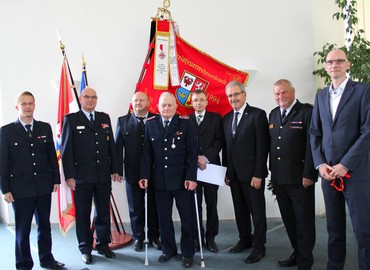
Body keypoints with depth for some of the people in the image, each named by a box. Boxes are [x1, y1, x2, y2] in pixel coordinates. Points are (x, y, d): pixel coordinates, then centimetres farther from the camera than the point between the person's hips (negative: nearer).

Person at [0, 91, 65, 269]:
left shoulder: (45, 128, 6)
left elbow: (52, 155, 9)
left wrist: (56, 179, 6)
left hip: (44, 187, 3)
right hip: (20, 189, -3)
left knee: (44, 226, 15)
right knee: (22, 230, 7)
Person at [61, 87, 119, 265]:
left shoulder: (104, 118, 10)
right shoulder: (71, 120, -1)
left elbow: (111, 145, 10)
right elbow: (66, 149, -5)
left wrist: (115, 169, 7)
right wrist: (69, 175, -11)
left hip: (103, 175, 4)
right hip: (82, 176, -3)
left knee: (103, 212, 12)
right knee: (83, 214, 8)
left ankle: (103, 245, 28)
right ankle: (85, 249, 23)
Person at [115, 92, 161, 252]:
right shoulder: (123, 121, 4)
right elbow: (118, 147, 0)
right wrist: (118, 170, -7)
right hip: (132, 172, 1)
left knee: (153, 206, 10)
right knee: (135, 208, 11)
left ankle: (154, 236, 27)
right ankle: (138, 237, 27)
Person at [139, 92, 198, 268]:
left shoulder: (185, 124, -3)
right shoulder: (150, 124, 5)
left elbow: (192, 152, -6)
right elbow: (147, 153, 5)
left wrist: (191, 177, -13)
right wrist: (145, 175, -2)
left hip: (182, 180, -2)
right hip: (160, 180, 2)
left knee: (187, 218, 6)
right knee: (163, 217, 10)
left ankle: (187, 253, 21)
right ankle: (168, 249, 27)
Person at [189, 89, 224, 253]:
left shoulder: (216, 118, 6)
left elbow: (219, 141, -2)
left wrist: (206, 157, -13)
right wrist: (195, 159, -11)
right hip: (192, 167, 0)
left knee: (212, 205, 5)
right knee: (195, 205, 4)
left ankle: (211, 238, 16)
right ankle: (197, 238, 15)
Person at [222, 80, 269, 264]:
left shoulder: (258, 114, -8)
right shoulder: (226, 118, 11)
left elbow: (262, 146, -12)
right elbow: (226, 147, 12)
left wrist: (258, 174, -15)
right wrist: (226, 171, 7)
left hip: (252, 174, -6)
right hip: (234, 174, 6)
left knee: (257, 211, 4)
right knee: (240, 210, 15)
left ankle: (259, 247, 16)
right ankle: (245, 239, 30)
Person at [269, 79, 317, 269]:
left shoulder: (307, 112, -8)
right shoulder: (273, 114, 12)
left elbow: (312, 145, -12)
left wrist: (309, 174, -15)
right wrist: (272, 172, 11)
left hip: (300, 179, -6)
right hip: (279, 179, 6)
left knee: (304, 222, 5)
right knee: (289, 220, 14)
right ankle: (297, 253, 30)